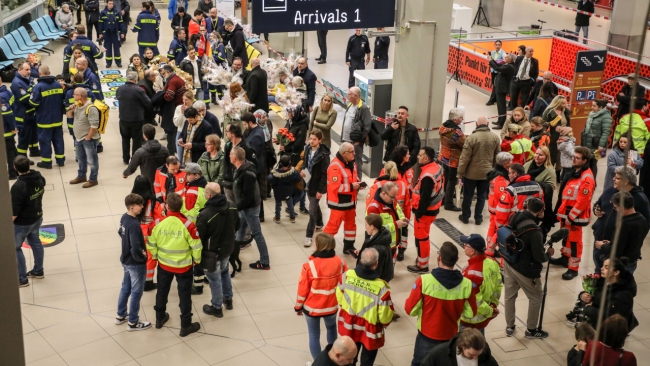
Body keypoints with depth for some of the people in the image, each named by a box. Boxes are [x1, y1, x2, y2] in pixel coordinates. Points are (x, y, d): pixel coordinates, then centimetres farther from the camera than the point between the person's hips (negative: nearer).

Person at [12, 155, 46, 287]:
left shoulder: (18, 187, -32)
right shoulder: (39, 176, -11)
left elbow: (14, 211, -26)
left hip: (23, 222, -7)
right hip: (38, 216, 7)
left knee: (15, 248, 11)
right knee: (35, 241, 25)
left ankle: (22, 279, 20)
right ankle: (38, 271, 39)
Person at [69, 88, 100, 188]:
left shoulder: (91, 108, -25)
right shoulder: (77, 105, 3)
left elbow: (94, 125, -26)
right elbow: (69, 115, 15)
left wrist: (88, 138, -20)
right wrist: (71, 109, -8)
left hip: (89, 139, -10)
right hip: (79, 138, 10)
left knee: (91, 160, 3)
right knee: (81, 158, 23)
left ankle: (93, 180, 13)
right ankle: (81, 176, 38)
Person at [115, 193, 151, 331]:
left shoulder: (124, 218, -2)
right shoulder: (134, 225, -30)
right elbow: (136, 248, -33)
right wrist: (142, 257, -16)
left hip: (126, 260, 9)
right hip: (136, 263, -9)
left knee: (125, 288, 23)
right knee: (136, 292, 6)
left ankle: (121, 315, 38)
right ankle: (133, 322, 18)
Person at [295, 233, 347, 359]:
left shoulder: (309, 266, -23)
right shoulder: (339, 262, -15)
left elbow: (303, 289, -14)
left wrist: (298, 306, 2)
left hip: (312, 307, -3)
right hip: (331, 306, 4)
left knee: (314, 336, 16)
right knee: (331, 327, 31)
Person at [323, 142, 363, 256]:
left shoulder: (350, 163, 5)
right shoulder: (335, 167, -25)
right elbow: (335, 187, -29)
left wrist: (357, 183, -2)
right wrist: (351, 187, -23)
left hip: (350, 200, 9)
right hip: (338, 202, -9)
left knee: (351, 223, 18)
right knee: (333, 224, -5)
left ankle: (349, 247, 32)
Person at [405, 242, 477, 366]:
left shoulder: (424, 280, -24)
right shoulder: (466, 284, -17)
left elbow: (410, 309, -16)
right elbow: (470, 313, -4)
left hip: (427, 336, -2)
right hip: (451, 337, 2)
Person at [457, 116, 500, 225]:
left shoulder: (471, 137, -17)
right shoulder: (495, 138, -4)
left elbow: (464, 157, -15)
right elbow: (497, 157, 6)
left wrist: (460, 173, -7)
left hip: (471, 172, -3)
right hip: (487, 172, 3)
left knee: (468, 195, 13)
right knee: (482, 196, 15)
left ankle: (465, 216, 23)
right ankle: (478, 218, 20)